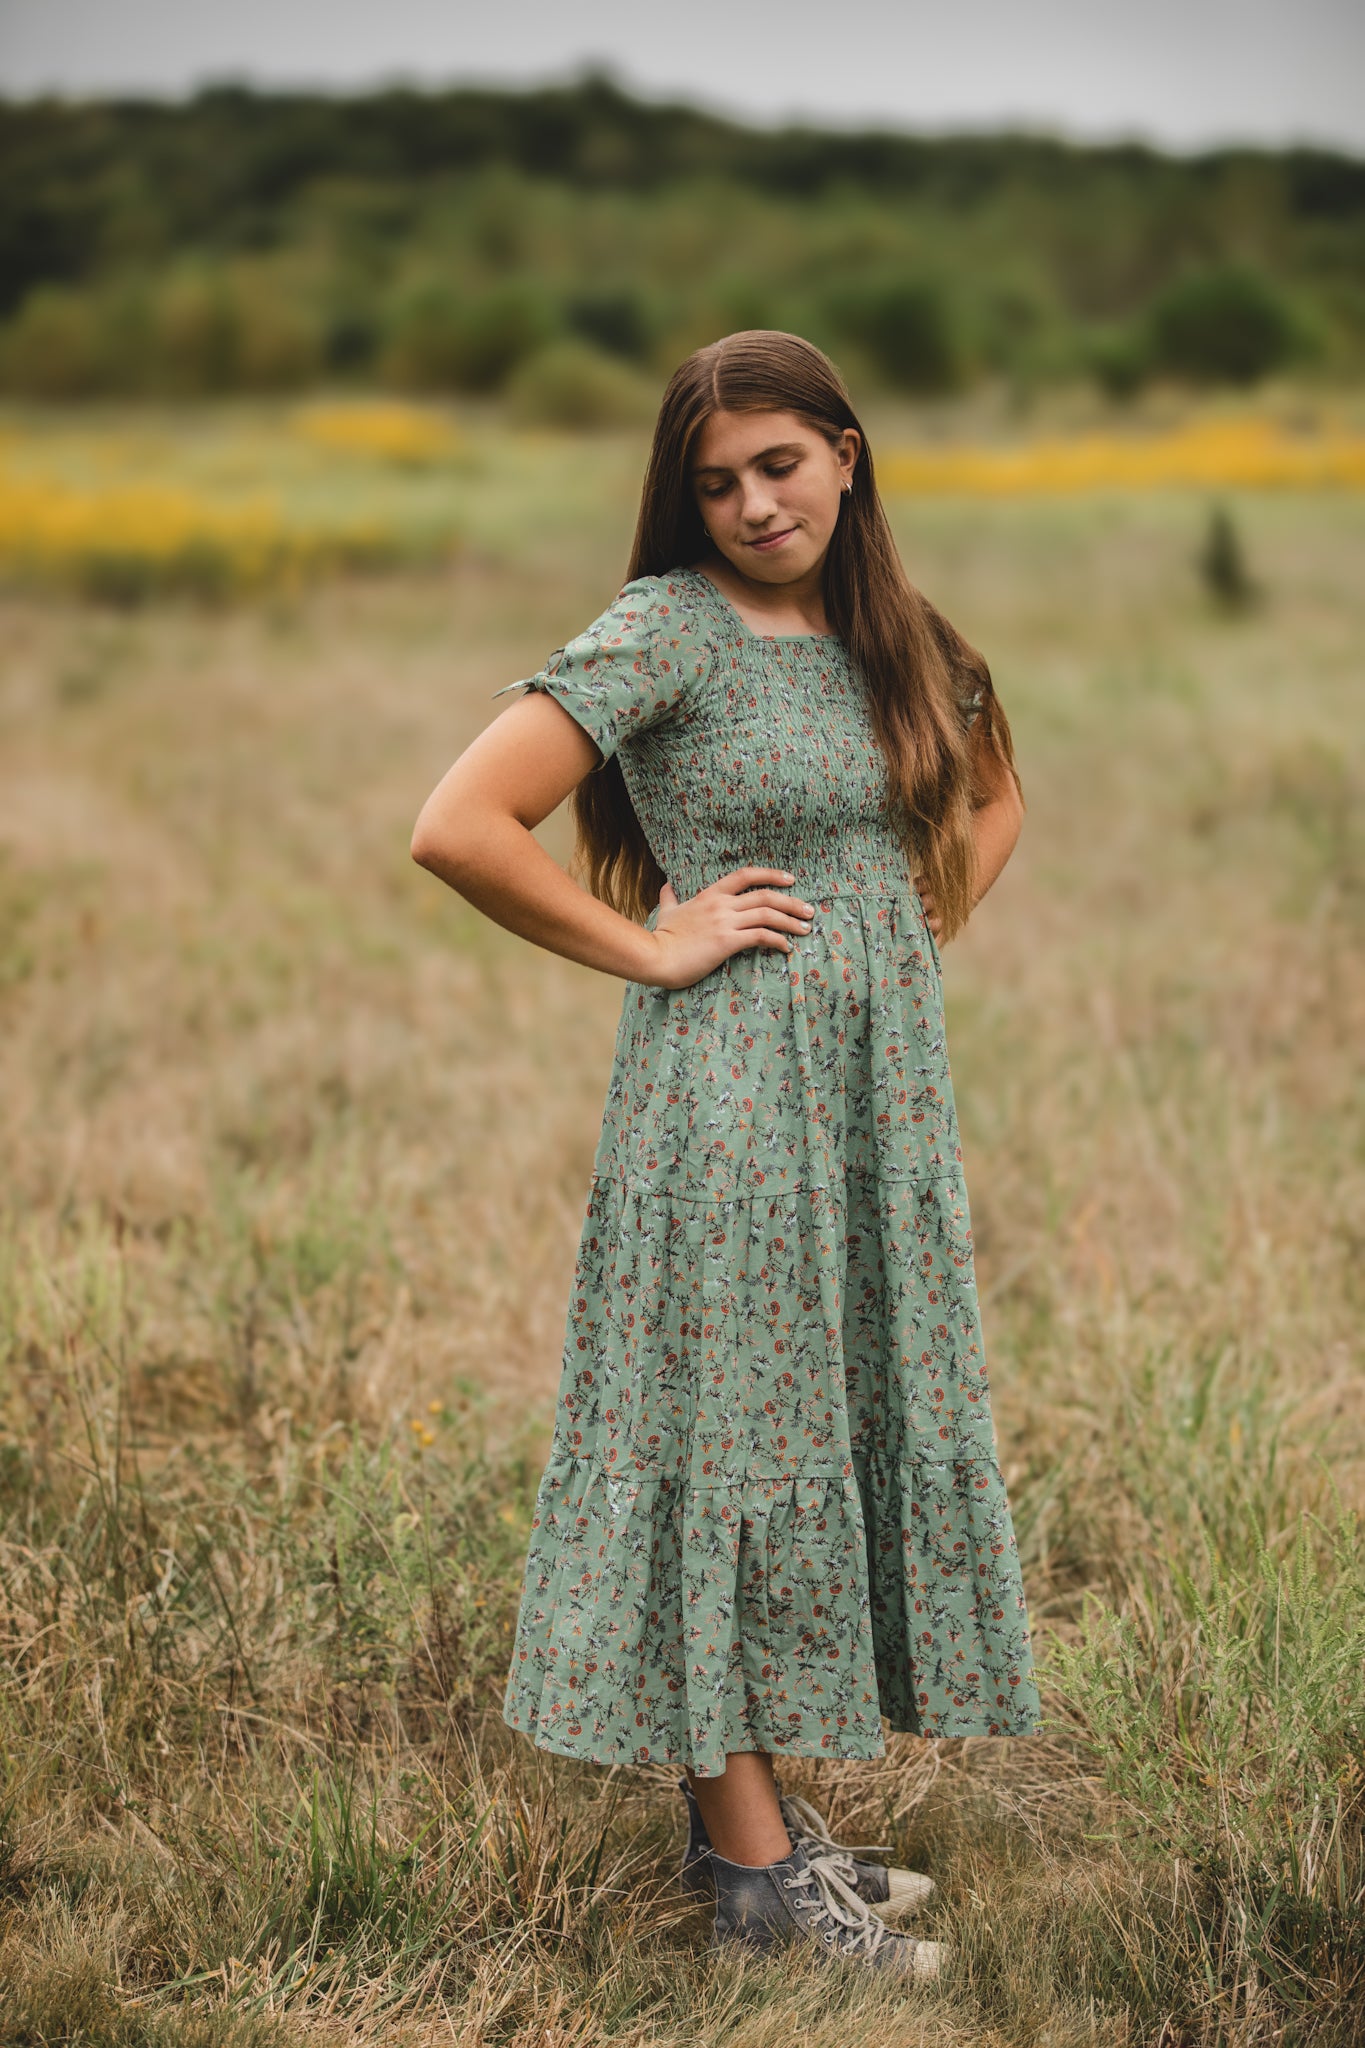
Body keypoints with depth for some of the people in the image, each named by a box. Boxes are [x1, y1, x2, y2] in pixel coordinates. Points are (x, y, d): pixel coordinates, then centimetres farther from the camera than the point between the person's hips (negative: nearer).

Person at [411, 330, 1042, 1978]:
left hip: (884, 1094, 7)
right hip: (732, 1090, -7)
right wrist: (653, 948, -13)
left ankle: (755, 1806, 22)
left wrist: (921, 932, 11)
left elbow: (994, 795, 28)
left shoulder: (896, 642, 9)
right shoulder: (663, 634, -10)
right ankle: (751, 1862, 6)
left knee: (858, 1425, 10)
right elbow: (457, 829, -18)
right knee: (733, 1433, -1)